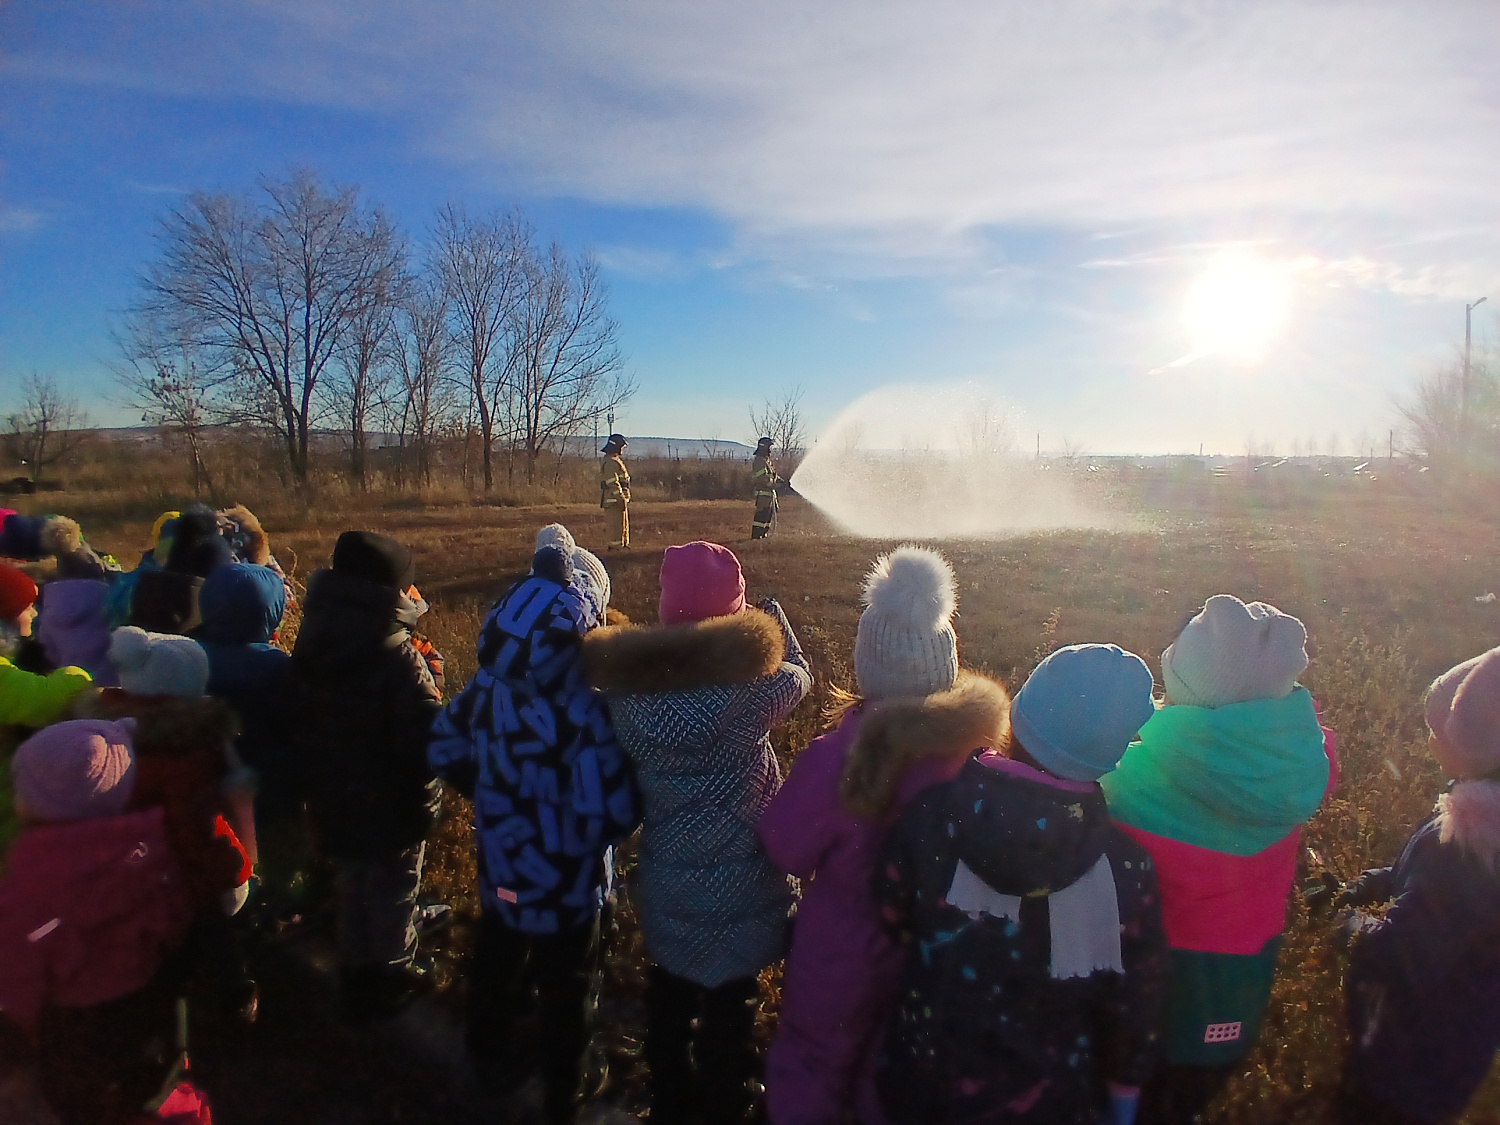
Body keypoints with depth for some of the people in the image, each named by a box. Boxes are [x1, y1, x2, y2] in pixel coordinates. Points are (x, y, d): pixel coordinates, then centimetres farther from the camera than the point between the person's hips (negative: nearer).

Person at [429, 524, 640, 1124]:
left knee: (497, 967, 31)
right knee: (566, 993, 19)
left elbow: (444, 749, 1)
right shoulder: (582, 712, -34)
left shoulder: (486, 688, -15)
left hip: (500, 871, 6)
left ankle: (493, 1058, 56)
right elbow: (610, 814, -34)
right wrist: (603, 837, -11)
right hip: (565, 887, -5)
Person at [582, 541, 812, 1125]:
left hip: (664, 881, 4)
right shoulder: (748, 685, -26)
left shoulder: (627, 683, -15)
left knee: (669, 995, 27)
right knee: (728, 1006, 19)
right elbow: (798, 675, -4)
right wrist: (772, 612, 13)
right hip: (740, 885, -4)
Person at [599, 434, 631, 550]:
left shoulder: (615, 461, 19)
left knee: (624, 524, 16)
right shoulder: (610, 462, -15)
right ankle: (616, 547, -7)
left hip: (619, 499, 11)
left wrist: (624, 498, 22)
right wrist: (621, 499, -23)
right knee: (617, 524, -9)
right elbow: (612, 483, -21)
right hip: (614, 500, -11)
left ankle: (624, 545, 23)